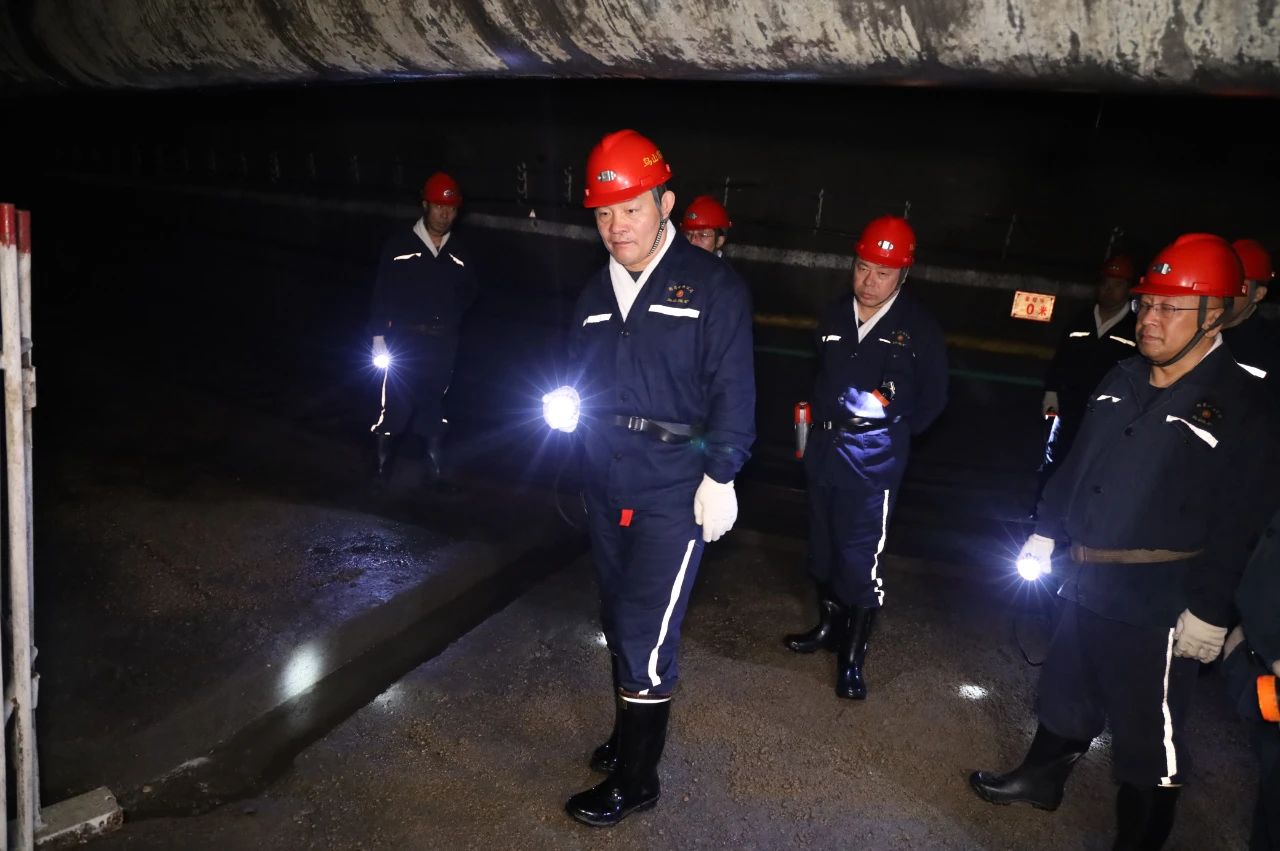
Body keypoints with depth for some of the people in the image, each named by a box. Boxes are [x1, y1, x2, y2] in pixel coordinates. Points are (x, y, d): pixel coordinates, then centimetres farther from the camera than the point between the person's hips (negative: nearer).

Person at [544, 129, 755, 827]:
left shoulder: (712, 286, -8)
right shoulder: (595, 292, 10)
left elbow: (732, 391, -10)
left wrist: (719, 479, -13)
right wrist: (565, 402, 2)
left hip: (673, 494, -6)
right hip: (605, 488, 7)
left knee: (645, 634, -4)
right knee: (619, 622, 17)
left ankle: (634, 777, 13)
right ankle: (632, 732, 37)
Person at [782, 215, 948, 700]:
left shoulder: (920, 329, -6)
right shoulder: (834, 318, 8)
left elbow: (932, 399, 3)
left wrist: (894, 434, 3)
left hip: (872, 461, -5)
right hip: (824, 451, 5)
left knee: (860, 559, -5)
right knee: (823, 547, 16)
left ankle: (852, 660, 6)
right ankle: (829, 626, 35)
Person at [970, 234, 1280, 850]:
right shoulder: (1123, 379, 5)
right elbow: (1077, 463, 13)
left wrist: (1210, 612, -18)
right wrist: (1045, 533, 13)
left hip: (1159, 605, -7)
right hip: (1087, 583, 7)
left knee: (1147, 737, 5)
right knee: (1066, 690, 25)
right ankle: (1041, 777, 47)